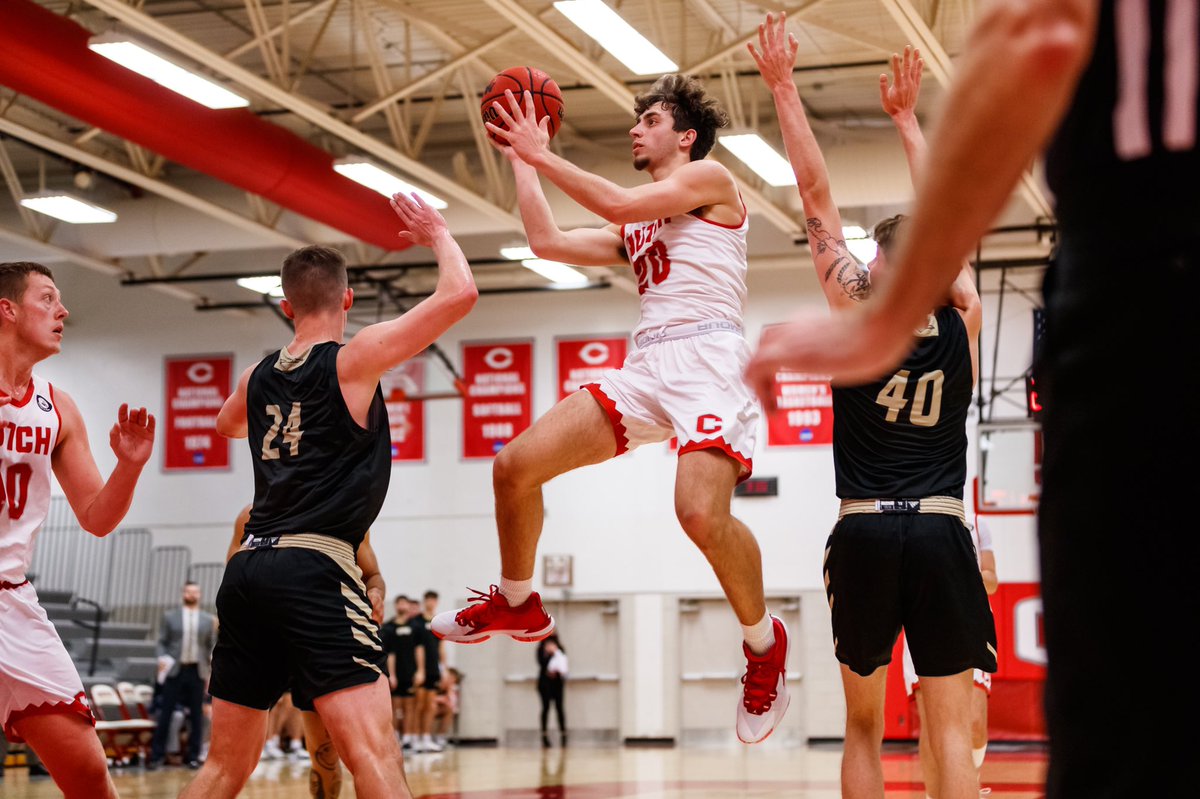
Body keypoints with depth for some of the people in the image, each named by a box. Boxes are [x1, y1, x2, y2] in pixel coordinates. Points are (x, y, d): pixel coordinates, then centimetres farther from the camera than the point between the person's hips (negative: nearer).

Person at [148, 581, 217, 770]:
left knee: (196, 716, 3)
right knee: (165, 713, -2)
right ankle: (157, 755, 3)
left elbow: (212, 647, 10)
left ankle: (193, 756, 10)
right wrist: (162, 658, -13)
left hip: (197, 672, 1)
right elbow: (161, 642, 5)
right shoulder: (169, 616, 7)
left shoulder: (208, 620, 9)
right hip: (174, 670, -1)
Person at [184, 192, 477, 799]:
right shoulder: (354, 359, -2)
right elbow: (459, 294, -6)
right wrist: (439, 235, 11)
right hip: (312, 571, -7)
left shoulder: (259, 376, 16)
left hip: (248, 568, 7)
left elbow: (227, 424, 41)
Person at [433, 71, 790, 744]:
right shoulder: (636, 227, 31)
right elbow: (548, 241, 27)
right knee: (516, 466, -3)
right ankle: (517, 605, 18)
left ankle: (764, 643, -6)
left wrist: (543, 155, -3)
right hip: (645, 369, 8)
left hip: (707, 356, -8)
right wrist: (522, 161, 31)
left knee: (703, 513, -30)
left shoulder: (711, 178, 7)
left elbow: (618, 203, -8)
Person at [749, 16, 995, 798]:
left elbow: (818, 197, 1)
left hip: (865, 534, 0)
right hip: (942, 533, 1)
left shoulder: (859, 316, -2)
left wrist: (784, 89, 7)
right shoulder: (964, 322, 3)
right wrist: (907, 115, 28)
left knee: (864, 729, 10)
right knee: (951, 731, -1)